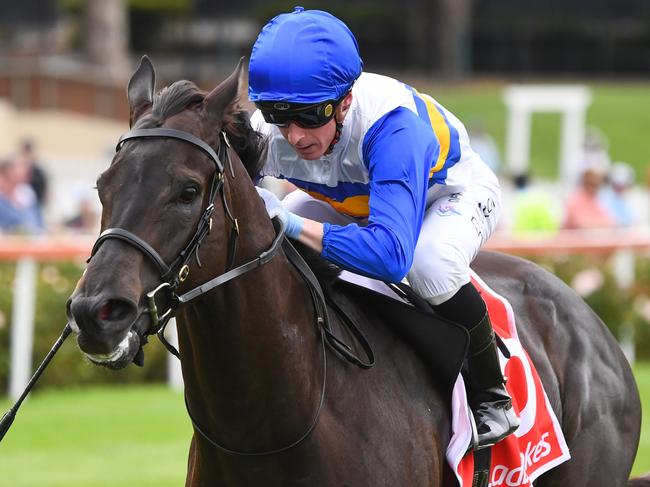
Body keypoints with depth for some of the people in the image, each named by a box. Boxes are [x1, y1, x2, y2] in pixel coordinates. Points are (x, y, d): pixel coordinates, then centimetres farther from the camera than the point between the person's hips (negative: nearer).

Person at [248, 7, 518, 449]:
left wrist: (293, 224, -59)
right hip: (352, 200, 6)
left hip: (453, 192, -6)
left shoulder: (389, 125, -47)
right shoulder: (263, 133, -31)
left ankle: (493, 395, -14)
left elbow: (391, 255, -57)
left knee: (429, 263, -39)